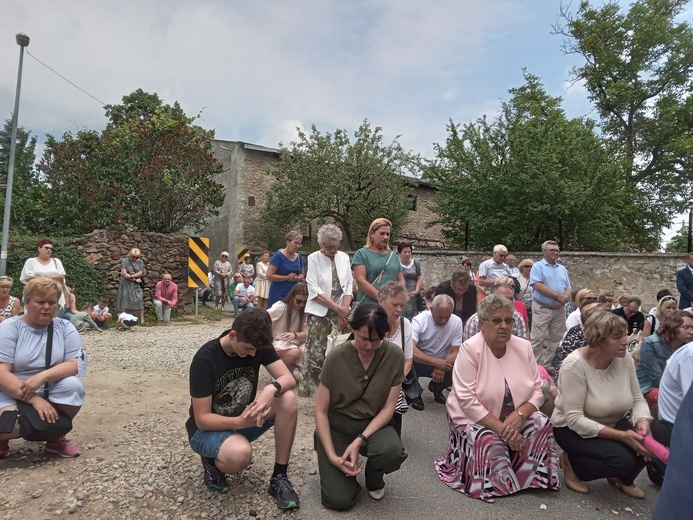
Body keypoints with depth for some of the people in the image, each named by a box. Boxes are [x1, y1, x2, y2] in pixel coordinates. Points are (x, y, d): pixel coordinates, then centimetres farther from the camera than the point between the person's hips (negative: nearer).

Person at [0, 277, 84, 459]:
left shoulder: (65, 327, -2)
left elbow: (74, 365, -10)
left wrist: (42, 377, -28)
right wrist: (35, 399, -27)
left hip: (51, 392, 3)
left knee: (73, 386, -28)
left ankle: (56, 437, -1)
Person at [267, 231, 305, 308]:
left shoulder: (299, 257, 7)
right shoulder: (278, 256, -9)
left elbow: (302, 274, 19)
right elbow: (269, 276, -14)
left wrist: (297, 278, -4)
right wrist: (287, 277, -16)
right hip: (278, 295, -5)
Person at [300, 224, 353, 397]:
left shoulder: (344, 257, 8)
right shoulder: (313, 258, -3)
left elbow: (349, 285, 6)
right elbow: (314, 291, -10)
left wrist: (344, 310, -7)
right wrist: (338, 308, -13)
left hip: (340, 314, 3)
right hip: (319, 313, -3)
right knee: (316, 352, -3)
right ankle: (309, 388, 10)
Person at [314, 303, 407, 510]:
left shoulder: (395, 356, -14)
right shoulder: (336, 358, -16)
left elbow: (388, 407, -9)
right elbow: (321, 411, -9)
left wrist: (359, 441, -21)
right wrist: (332, 455, -18)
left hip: (373, 424, 1)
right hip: (336, 425, -1)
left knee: (392, 452, -33)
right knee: (339, 500, -17)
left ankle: (374, 476, 5)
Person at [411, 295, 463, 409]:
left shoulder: (457, 322, -11)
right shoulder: (419, 320, -22)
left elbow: (455, 352, -12)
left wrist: (442, 367, -32)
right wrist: (436, 362, -42)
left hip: (442, 364, 4)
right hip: (420, 362, -3)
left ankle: (436, 388, 10)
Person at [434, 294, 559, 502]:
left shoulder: (524, 347, -2)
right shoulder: (470, 349, -17)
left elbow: (537, 391, -1)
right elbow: (467, 400, -21)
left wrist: (519, 415, -21)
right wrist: (501, 427, -24)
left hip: (516, 418, 5)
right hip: (475, 419, -4)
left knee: (542, 423, -21)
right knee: (490, 443, -33)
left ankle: (528, 474, 1)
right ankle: (504, 482, 1)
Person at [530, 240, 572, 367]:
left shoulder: (562, 269, 16)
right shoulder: (538, 266, -3)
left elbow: (568, 288, 12)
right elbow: (538, 286, -16)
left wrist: (564, 299, -11)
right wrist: (558, 296, -15)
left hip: (559, 310, 6)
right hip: (542, 308, -6)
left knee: (556, 339, 10)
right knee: (538, 339, -5)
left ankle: (548, 365, 20)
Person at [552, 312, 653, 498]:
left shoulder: (625, 358, -10)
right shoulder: (575, 365, -27)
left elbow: (638, 399, -3)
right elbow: (574, 419, -27)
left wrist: (643, 423, -25)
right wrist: (622, 436, -32)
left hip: (612, 426, 6)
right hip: (573, 430, -6)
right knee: (622, 459, -28)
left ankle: (623, 478, 12)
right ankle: (572, 463, 1)